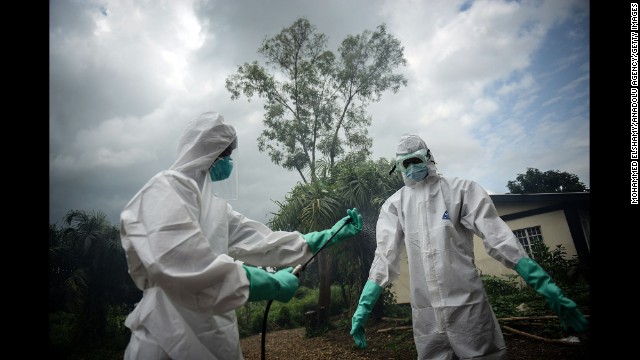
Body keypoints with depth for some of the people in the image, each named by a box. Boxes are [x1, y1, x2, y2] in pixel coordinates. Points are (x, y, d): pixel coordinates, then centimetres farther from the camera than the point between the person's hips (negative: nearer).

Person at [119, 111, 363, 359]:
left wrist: (329, 235, 4)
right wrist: (270, 283, -27)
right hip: (173, 340, -8)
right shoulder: (168, 188, -15)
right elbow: (177, 262, -31)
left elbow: (259, 239, 6)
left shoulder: (214, 205, 13)